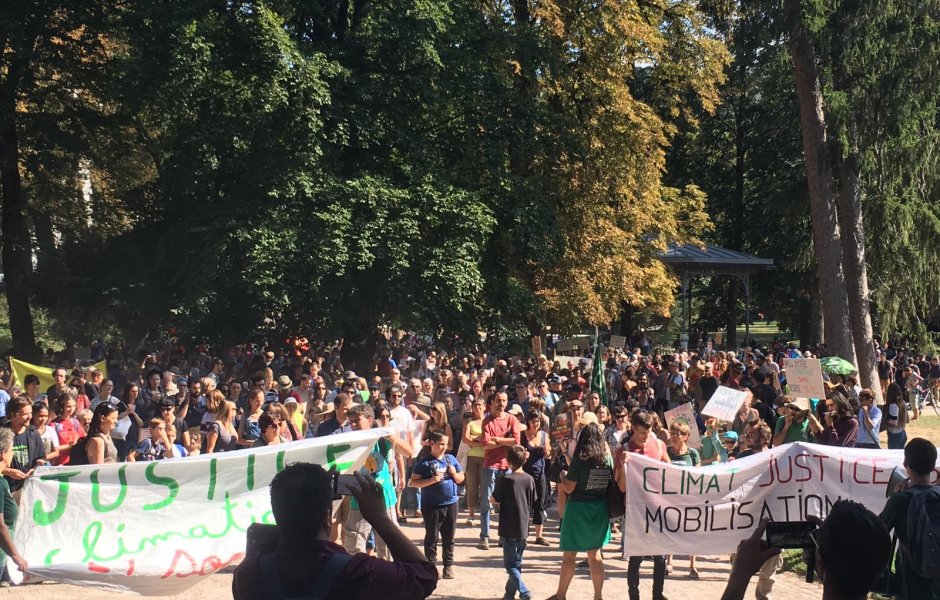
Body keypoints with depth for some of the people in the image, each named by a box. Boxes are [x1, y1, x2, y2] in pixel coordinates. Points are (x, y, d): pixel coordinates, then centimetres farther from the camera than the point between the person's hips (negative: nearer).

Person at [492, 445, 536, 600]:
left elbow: (494, 500, -5)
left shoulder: (506, 480, -16)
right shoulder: (530, 479, 0)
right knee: (517, 562, 16)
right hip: (523, 527, 5)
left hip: (509, 528, -5)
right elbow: (532, 504, 8)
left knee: (510, 564, 2)